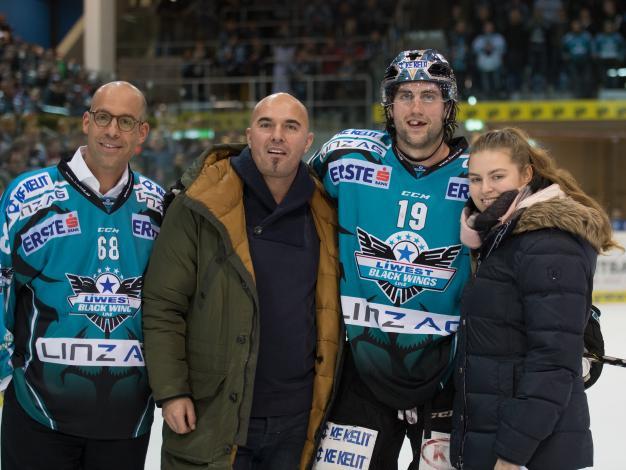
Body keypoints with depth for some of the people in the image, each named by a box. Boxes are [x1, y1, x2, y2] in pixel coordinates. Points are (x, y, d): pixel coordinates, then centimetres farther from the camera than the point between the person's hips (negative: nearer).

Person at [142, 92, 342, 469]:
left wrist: (324, 401, 14)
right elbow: (163, 305, -7)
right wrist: (171, 392, -12)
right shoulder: (204, 205, -7)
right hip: (210, 418, -4)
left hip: (296, 423, 4)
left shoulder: (323, 214, 6)